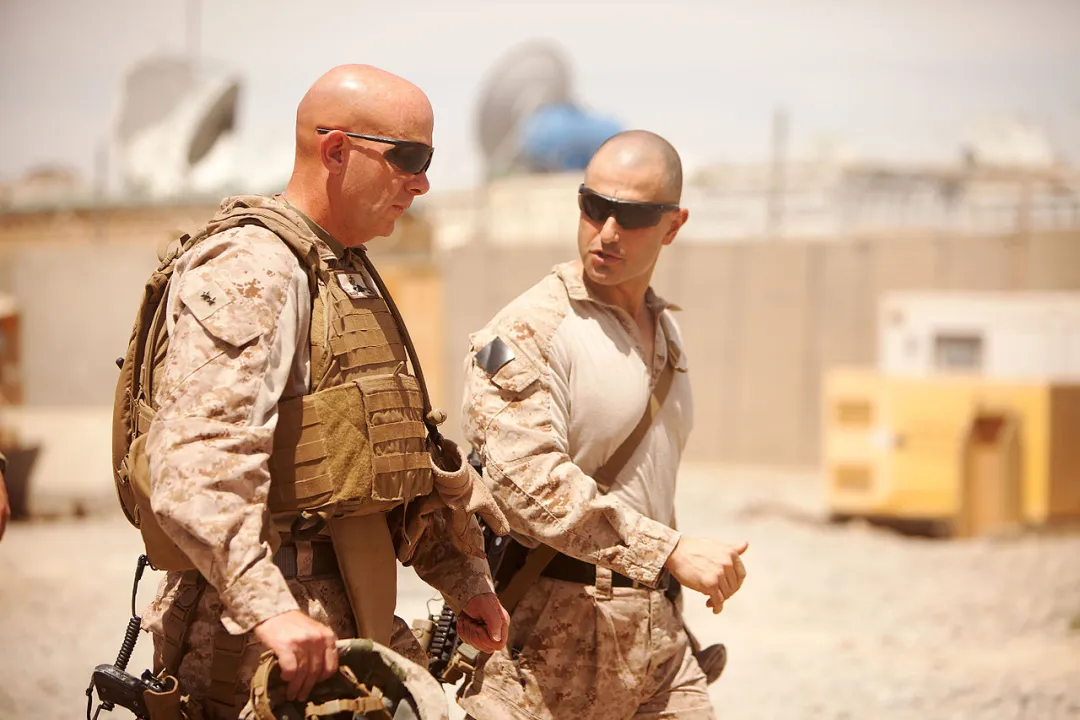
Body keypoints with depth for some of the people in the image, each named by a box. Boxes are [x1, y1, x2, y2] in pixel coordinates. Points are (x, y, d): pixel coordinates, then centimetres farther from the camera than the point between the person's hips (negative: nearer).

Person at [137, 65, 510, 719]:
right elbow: (196, 461, -28)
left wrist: (467, 580, 23)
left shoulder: (351, 276, 20)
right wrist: (268, 609, -38)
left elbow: (412, 455, 28)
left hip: (351, 626, 9)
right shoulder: (249, 268, -14)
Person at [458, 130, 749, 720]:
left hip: (655, 636, 7)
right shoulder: (527, 332, -12)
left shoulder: (665, 331, 14)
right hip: (547, 643, -7)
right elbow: (529, 481, -25)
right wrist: (672, 552, -27)